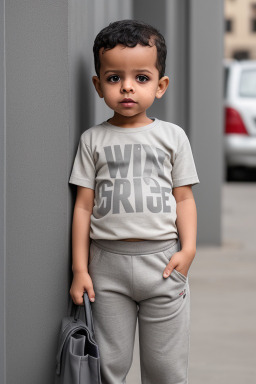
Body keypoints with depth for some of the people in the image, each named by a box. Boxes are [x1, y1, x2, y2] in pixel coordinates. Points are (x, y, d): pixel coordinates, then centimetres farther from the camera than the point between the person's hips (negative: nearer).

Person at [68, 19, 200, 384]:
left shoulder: (172, 135, 4)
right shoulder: (93, 139, 4)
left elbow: (184, 198, 5)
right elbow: (84, 205, 4)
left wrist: (188, 248, -8)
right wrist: (80, 268, 0)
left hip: (162, 260, 0)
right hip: (108, 262, 0)